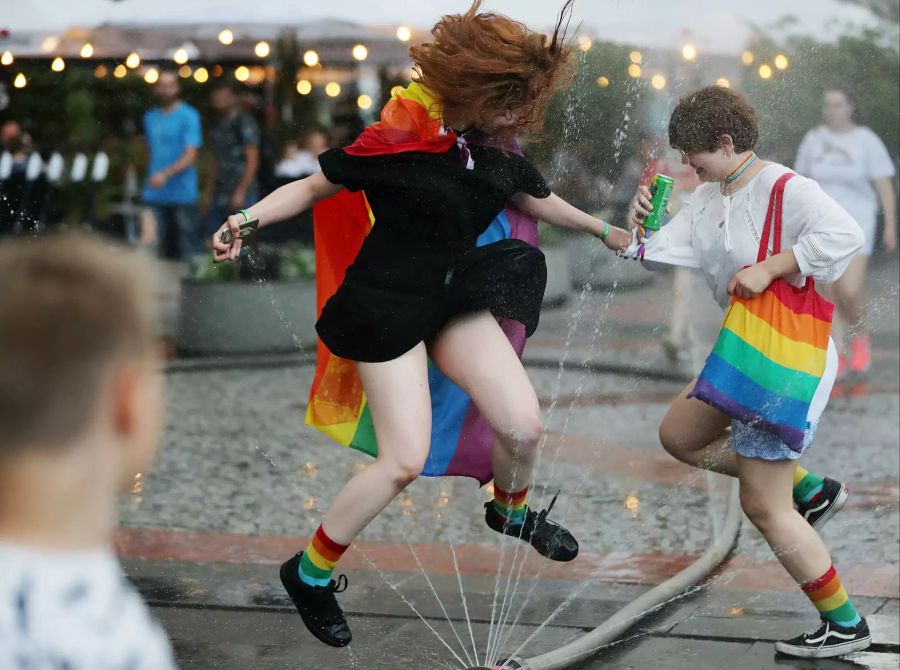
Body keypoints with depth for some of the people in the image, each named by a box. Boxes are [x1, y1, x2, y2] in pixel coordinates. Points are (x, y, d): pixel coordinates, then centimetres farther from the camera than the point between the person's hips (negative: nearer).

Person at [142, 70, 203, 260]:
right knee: (165, 247, 11)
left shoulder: (188, 116, -5)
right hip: (156, 194, 5)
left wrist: (166, 174, -26)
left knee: (188, 250, -6)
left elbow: (190, 156, -13)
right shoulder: (150, 117, 14)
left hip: (183, 194, -5)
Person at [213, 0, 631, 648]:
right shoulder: (399, 139, -20)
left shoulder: (495, 149, 1)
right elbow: (314, 186, -12)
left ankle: (511, 510, 34)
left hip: (455, 296, 7)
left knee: (524, 426, -2)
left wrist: (607, 230, 29)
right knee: (405, 460, -11)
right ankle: (310, 572, 8)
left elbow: (539, 199, 20)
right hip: (387, 305, -6)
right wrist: (247, 219, -27)